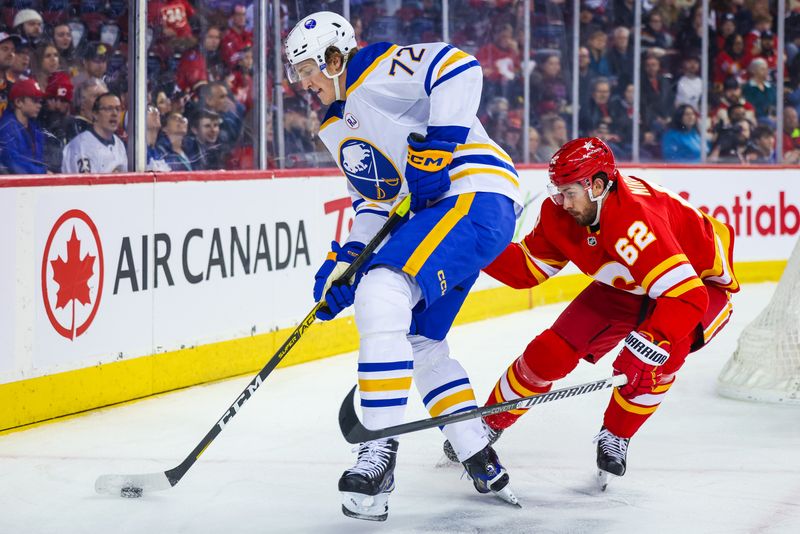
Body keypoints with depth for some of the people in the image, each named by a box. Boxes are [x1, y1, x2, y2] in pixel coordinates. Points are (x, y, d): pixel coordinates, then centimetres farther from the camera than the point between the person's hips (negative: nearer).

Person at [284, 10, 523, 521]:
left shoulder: (378, 70, -7)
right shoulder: (337, 129, 22)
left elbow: (459, 67, -21)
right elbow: (373, 200, 25)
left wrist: (437, 145, -24)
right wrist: (345, 262, 12)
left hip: (476, 196, -12)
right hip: (440, 212, 12)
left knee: (382, 293, -26)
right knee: (419, 343, 16)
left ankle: (381, 454, -28)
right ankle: (484, 468, 24)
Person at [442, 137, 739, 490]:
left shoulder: (635, 221, -40)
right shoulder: (559, 214, -17)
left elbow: (685, 296, -46)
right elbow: (528, 270, -4)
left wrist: (649, 344, -56)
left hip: (700, 284, -6)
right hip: (625, 287, 6)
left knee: (661, 354, -34)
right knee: (551, 352, -4)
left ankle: (615, 437, -8)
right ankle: (489, 424, 18)